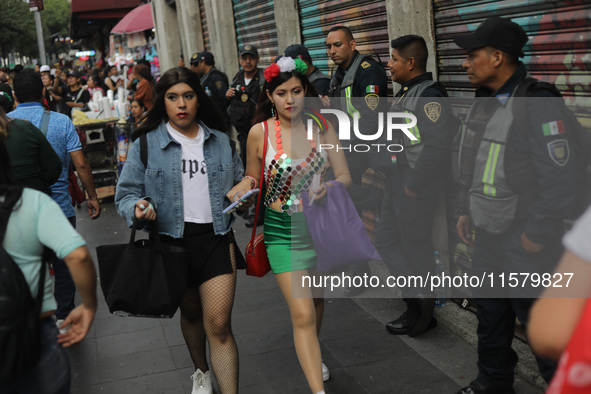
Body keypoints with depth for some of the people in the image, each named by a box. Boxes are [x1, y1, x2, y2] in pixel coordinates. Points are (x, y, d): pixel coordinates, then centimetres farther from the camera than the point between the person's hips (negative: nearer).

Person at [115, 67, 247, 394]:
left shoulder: (220, 141, 7)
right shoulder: (146, 143, -2)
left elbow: (239, 180, 21)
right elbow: (126, 194, -1)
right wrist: (138, 207, -23)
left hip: (216, 238, 0)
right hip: (173, 241, 0)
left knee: (219, 325, -8)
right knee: (190, 313, 21)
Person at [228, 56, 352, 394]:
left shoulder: (322, 126, -4)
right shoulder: (260, 132, -7)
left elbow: (345, 175, -3)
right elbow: (253, 179, 5)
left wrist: (330, 188, -24)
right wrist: (230, 195, -14)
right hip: (283, 232, -3)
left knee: (317, 301, 22)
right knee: (303, 315, -10)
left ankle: (312, 356, 50)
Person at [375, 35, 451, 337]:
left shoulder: (428, 96, -19)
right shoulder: (405, 93, 13)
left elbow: (437, 147, -27)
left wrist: (414, 185, -22)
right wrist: (382, 170, 14)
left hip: (415, 189, -10)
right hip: (396, 184, 10)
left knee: (416, 248, 3)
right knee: (386, 240, 16)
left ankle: (422, 312, 20)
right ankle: (417, 301, 26)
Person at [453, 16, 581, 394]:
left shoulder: (537, 105, -20)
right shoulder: (484, 103, 8)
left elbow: (561, 179, -22)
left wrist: (537, 235, -18)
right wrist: (466, 210, 16)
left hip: (524, 242, -8)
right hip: (487, 234, 9)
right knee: (490, 313, 20)